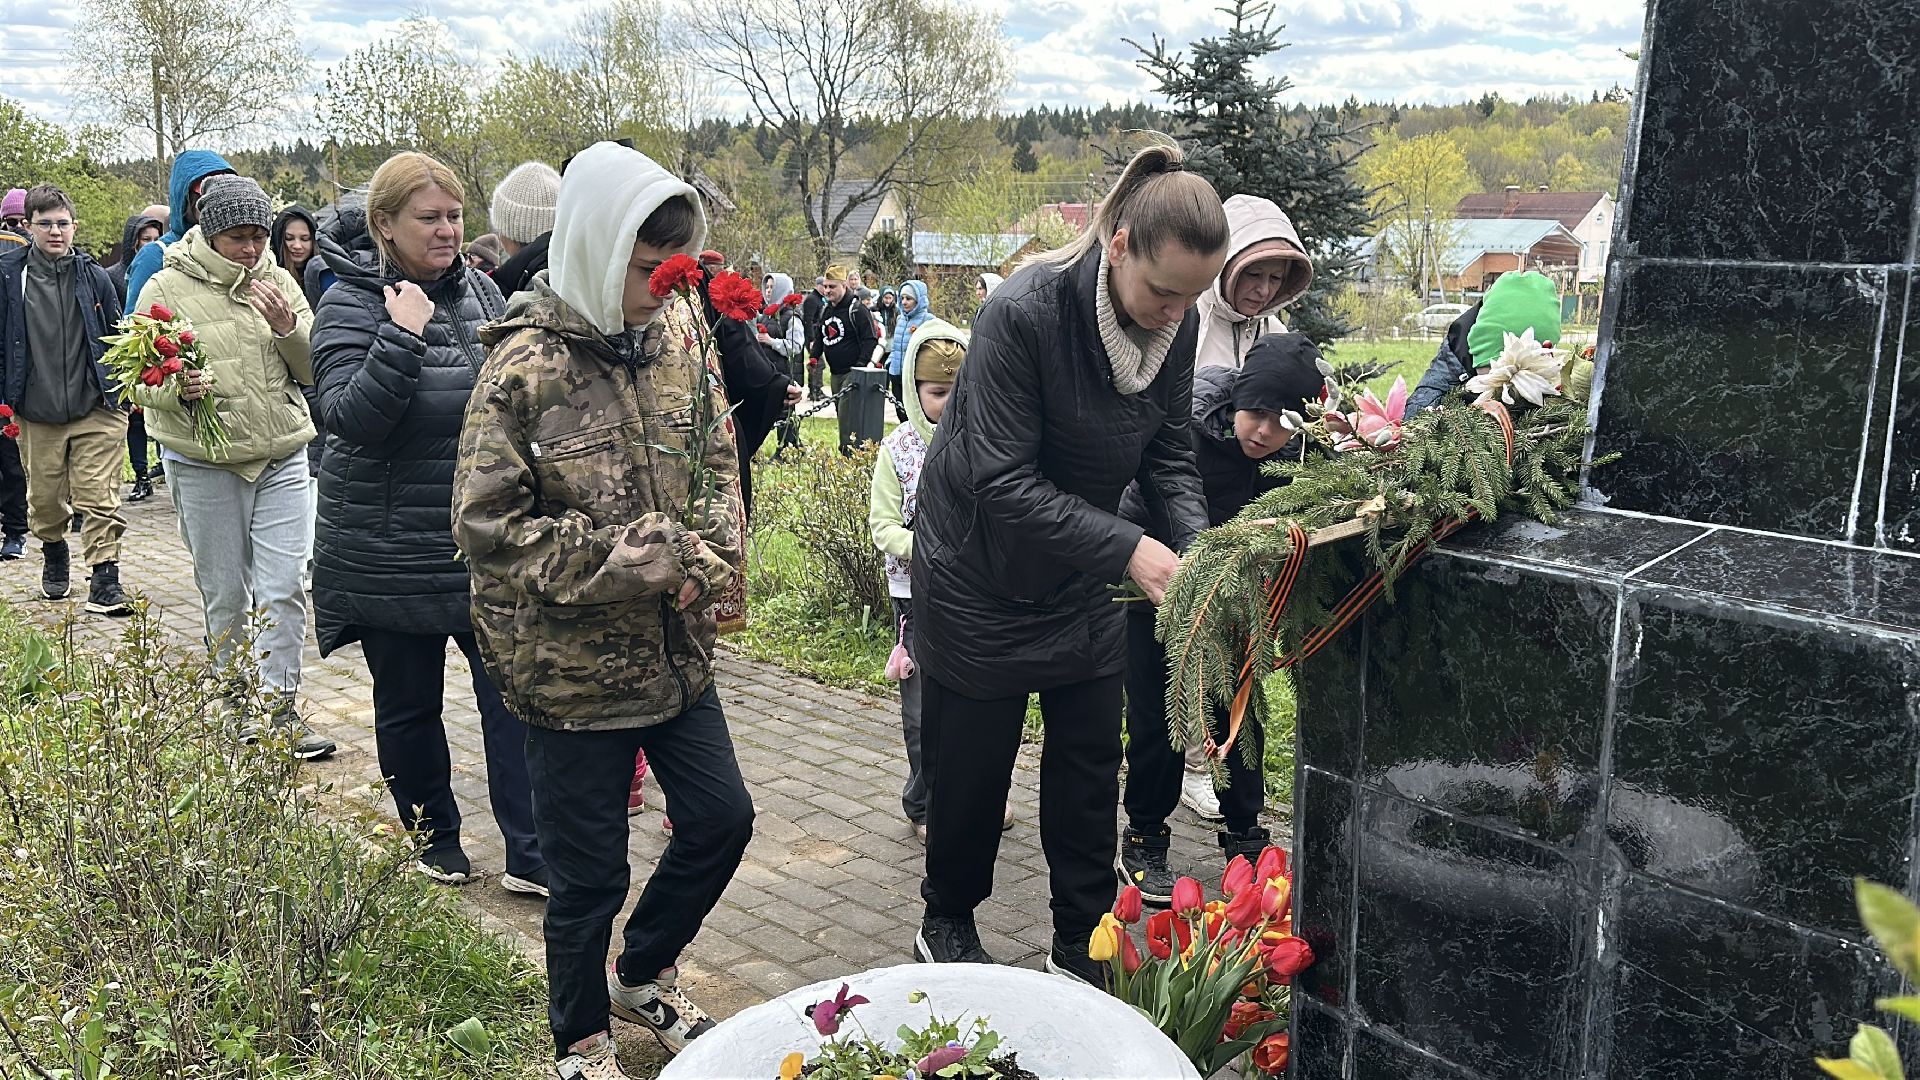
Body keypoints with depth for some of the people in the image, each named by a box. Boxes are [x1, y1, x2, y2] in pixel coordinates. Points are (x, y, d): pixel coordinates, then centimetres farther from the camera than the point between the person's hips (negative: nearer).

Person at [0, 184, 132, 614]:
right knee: (44, 500, 14)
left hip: (95, 410, -1)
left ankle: (105, 579, -1)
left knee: (100, 500, -6)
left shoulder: (92, 275, 3)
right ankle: (54, 553, 40)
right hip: (36, 413, 1)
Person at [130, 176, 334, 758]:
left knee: (283, 591, -1)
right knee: (224, 596, 9)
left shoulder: (278, 281, 4)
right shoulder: (166, 289, -4)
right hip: (204, 465, -2)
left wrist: (289, 328, -13)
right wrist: (176, 386, -23)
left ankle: (281, 706, 8)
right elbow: (140, 381, -2)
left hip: (282, 457, 2)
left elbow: (313, 371, 5)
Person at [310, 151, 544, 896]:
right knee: (409, 706, 11)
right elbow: (350, 419, -22)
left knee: (514, 693, 0)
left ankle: (532, 856, 7)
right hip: (392, 553, -3)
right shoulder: (350, 304, -10)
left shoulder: (479, 289, 5)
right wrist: (402, 337, -28)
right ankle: (434, 837, 31)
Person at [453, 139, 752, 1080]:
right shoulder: (525, 365, -16)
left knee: (722, 819, 16)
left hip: (674, 647, 6)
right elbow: (485, 522, -17)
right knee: (591, 876, 8)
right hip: (571, 666, -6)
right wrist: (620, 560, -22)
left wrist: (704, 558, -10)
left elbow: (718, 464, 9)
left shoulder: (675, 333, 2)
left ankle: (642, 974, 43)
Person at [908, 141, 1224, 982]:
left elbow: (1168, 453, -1)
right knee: (971, 763, 8)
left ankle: (1082, 944, 24)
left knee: (1090, 759, 8)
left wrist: (1197, 543, -20)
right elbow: (1003, 479, -30)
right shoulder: (1023, 313, -29)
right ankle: (947, 924, 32)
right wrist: (1128, 547, -35)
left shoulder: (1177, 327, -10)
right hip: (981, 572, -5)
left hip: (1081, 579, 5)